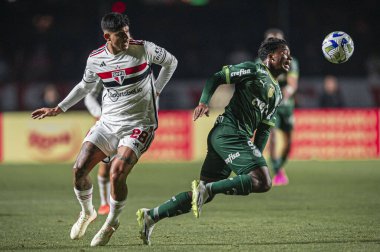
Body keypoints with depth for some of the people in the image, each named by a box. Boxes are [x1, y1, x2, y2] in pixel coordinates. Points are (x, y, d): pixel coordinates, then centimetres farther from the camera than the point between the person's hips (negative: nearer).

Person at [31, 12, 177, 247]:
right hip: (108, 121, 4)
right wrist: (58, 109, 17)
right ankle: (87, 213, 22)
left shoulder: (144, 49, -12)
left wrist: (156, 91, 7)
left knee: (117, 174, -21)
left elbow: (171, 62, 8)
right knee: (80, 169, -7)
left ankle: (112, 222, 6)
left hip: (139, 124, -4)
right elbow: (85, 85, 19)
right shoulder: (95, 59, -1)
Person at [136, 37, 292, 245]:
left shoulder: (277, 94, 26)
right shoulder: (253, 70, 2)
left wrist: (257, 155, 14)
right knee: (263, 182, -22)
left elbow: (264, 128, 25)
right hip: (229, 132, -9)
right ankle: (206, 189, -22)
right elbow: (217, 78, -1)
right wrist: (204, 102, -15)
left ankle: (150, 216, 5)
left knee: (205, 195, 4)